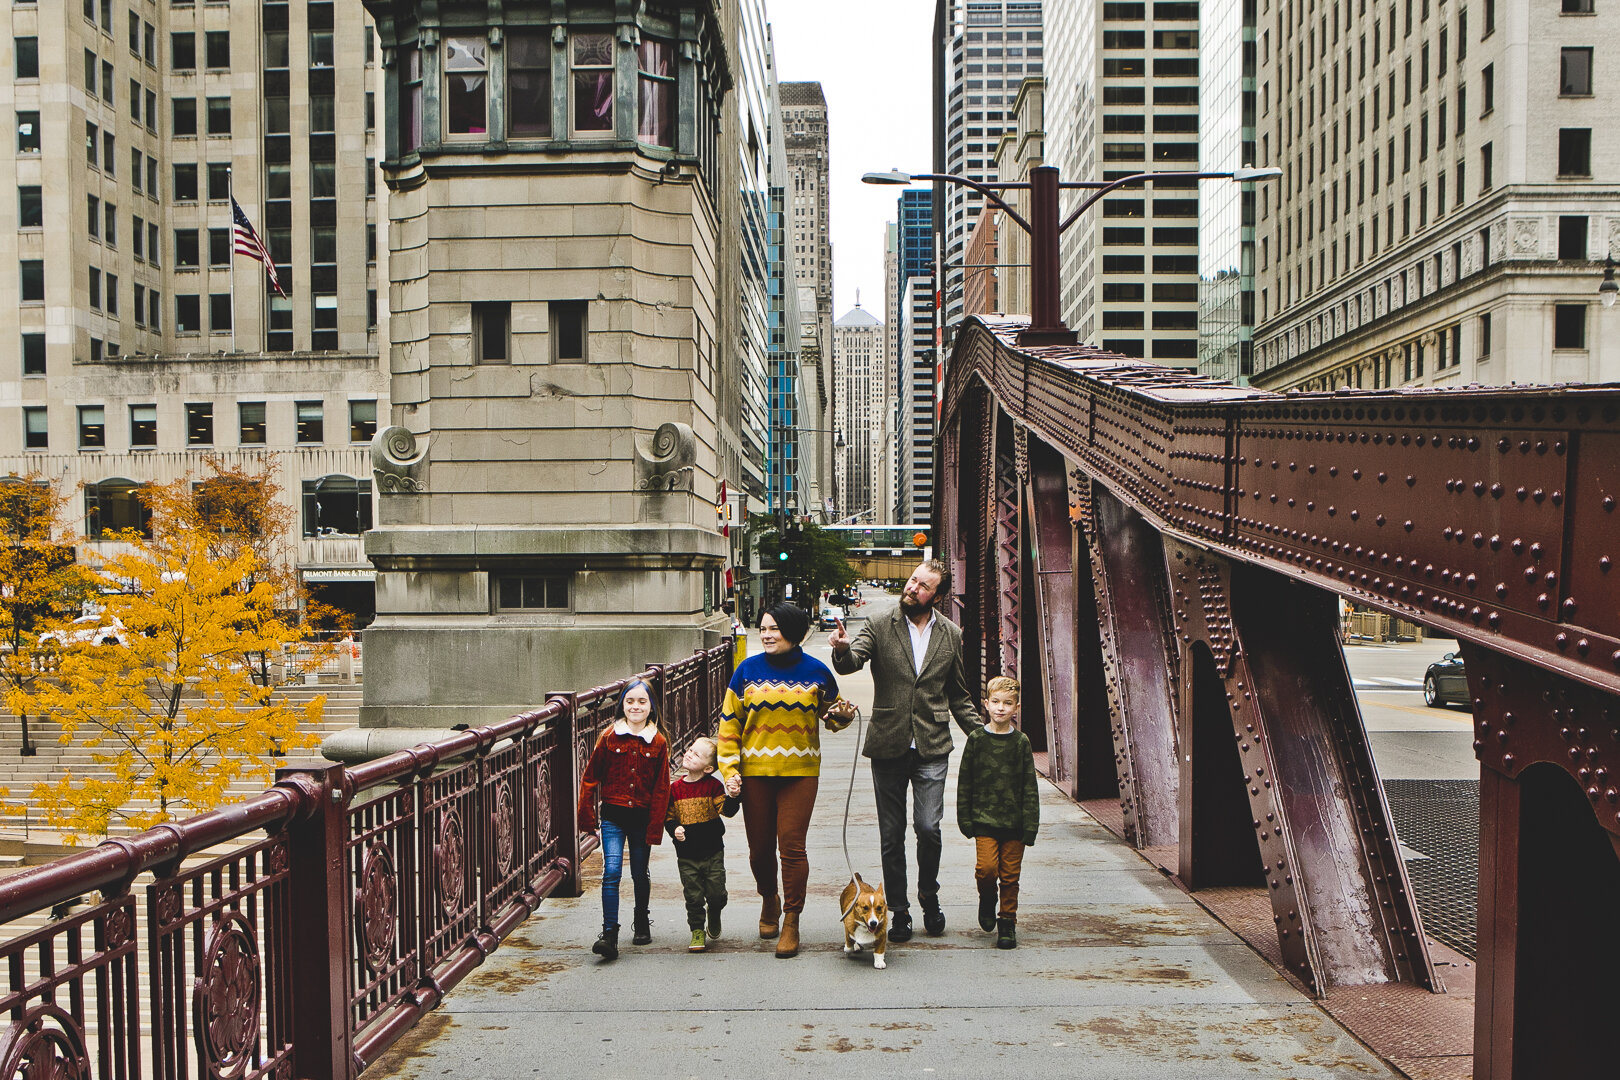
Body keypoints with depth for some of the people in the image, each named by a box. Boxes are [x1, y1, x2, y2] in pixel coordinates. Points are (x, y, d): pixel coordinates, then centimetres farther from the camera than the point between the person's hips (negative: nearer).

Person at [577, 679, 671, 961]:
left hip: (642, 818, 1)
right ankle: (609, 934, -11)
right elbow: (591, 776, 2)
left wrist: (655, 827, -3)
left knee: (640, 874, 12)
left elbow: (661, 788, 0)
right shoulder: (609, 737, -2)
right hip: (613, 816, -1)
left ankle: (642, 923, 34)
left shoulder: (658, 742, -1)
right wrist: (587, 815, -2)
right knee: (612, 871, -13)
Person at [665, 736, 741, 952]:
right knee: (693, 895, 3)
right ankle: (697, 931, 20)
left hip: (712, 852, -1)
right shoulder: (675, 788, 1)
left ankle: (714, 916, 34)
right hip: (687, 855, 2)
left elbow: (727, 810, -12)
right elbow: (668, 816, 9)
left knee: (717, 893, 2)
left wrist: (732, 796, -31)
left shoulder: (713, 786, -6)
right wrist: (674, 829, -10)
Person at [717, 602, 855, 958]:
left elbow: (832, 712, 16)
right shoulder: (748, 670, 2)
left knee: (792, 845, -6)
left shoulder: (816, 671, 1)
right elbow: (729, 722, 4)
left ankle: (791, 921, 9)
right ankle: (769, 898, 38)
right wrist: (730, 770, -3)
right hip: (755, 771, 1)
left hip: (800, 771, -1)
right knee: (759, 847, 8)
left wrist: (841, 715, -8)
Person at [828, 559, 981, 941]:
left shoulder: (951, 635, 6)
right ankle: (899, 910, 21)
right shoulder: (879, 626, 0)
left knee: (928, 828, -7)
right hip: (888, 745, 0)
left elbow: (958, 695, 14)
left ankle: (929, 898, 20)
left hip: (932, 748, 0)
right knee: (891, 835, 6)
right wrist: (843, 650, -38)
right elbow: (852, 663, -15)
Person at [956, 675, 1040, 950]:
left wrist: (1030, 824, -1)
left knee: (1010, 875, 4)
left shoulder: (1021, 742, 2)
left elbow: (1030, 787, 4)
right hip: (984, 819, -1)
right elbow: (965, 782, 4)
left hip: (1014, 822, 1)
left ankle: (1007, 921, 21)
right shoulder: (976, 739, 1)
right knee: (986, 868, -14)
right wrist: (965, 819, 1)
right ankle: (987, 899, 17)